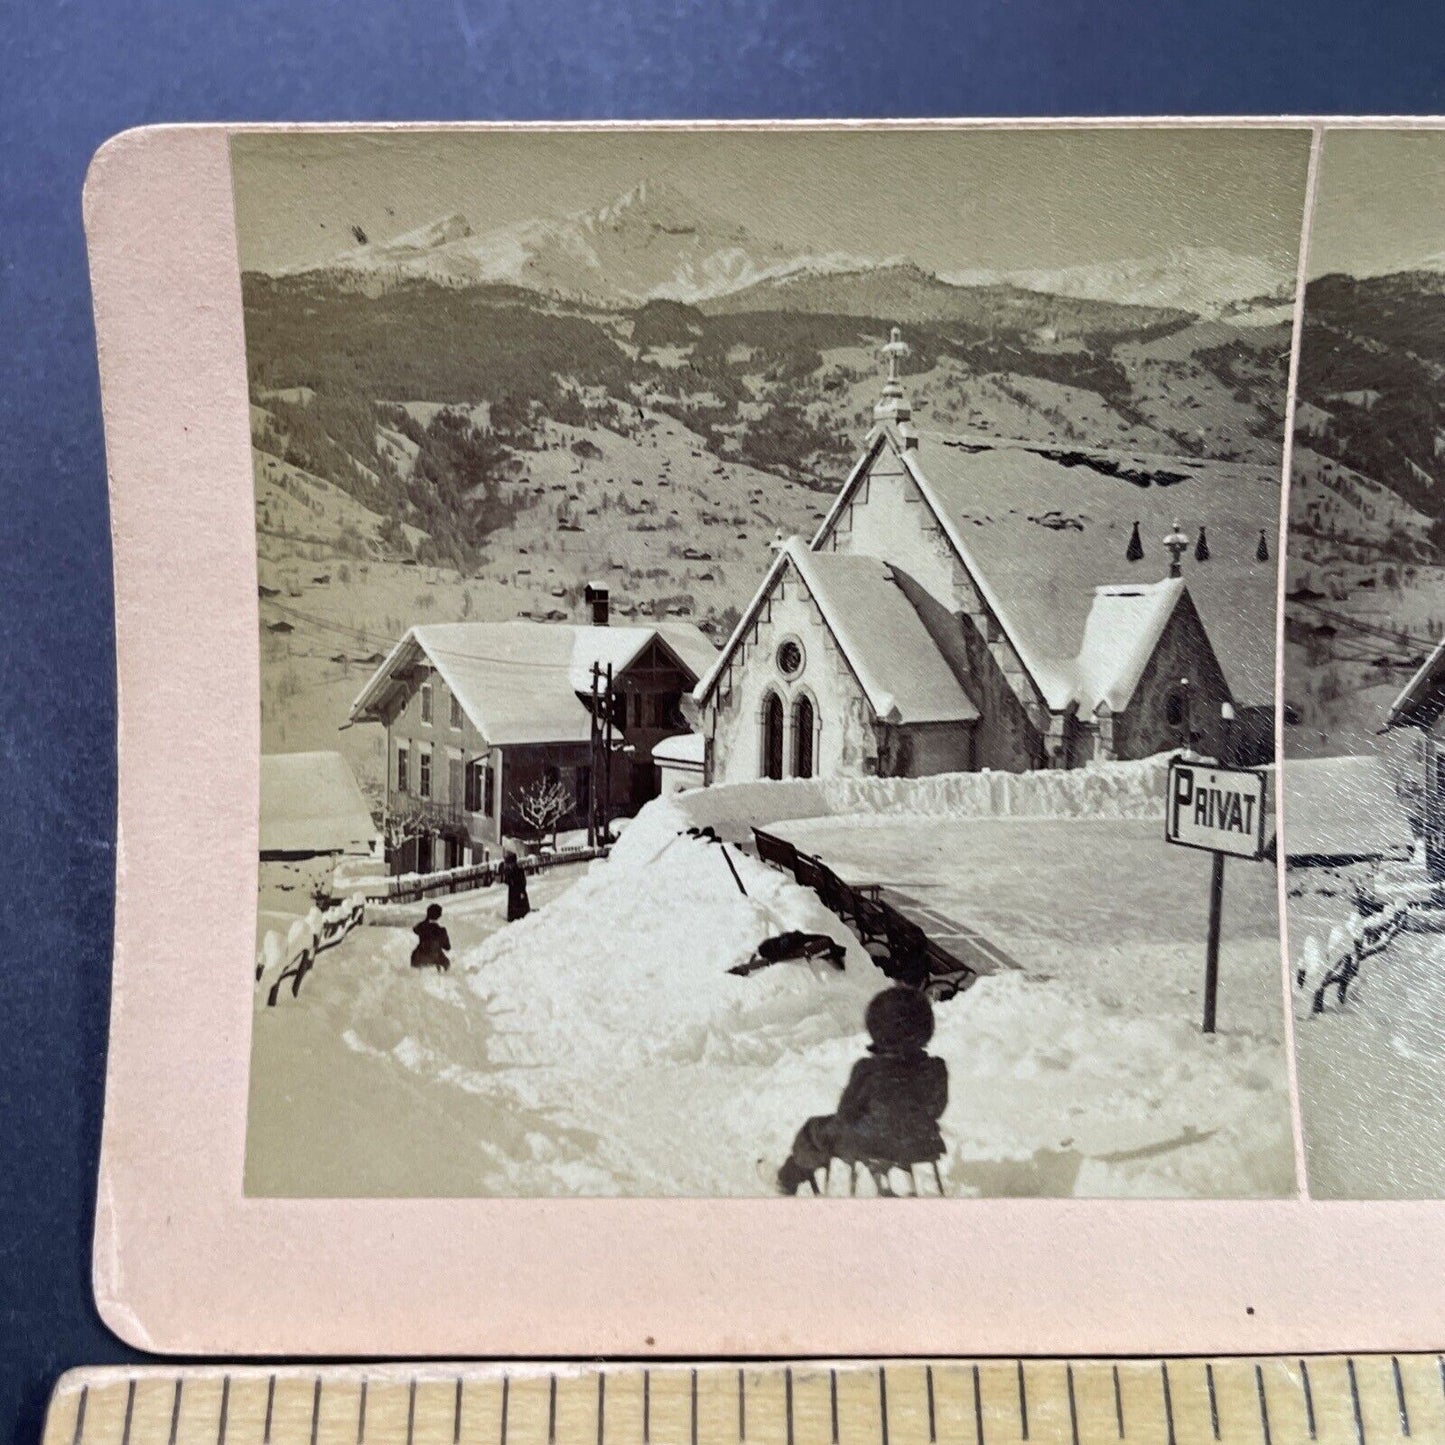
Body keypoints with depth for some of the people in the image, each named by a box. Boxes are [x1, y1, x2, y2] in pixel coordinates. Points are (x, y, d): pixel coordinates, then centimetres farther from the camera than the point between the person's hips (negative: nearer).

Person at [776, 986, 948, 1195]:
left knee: (816, 1130, 22)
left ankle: (789, 1178, 44)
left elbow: (846, 1115, -16)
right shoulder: (936, 1070, -17)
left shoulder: (868, 1071, -28)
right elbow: (936, 1109, 1)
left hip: (870, 1147, -5)